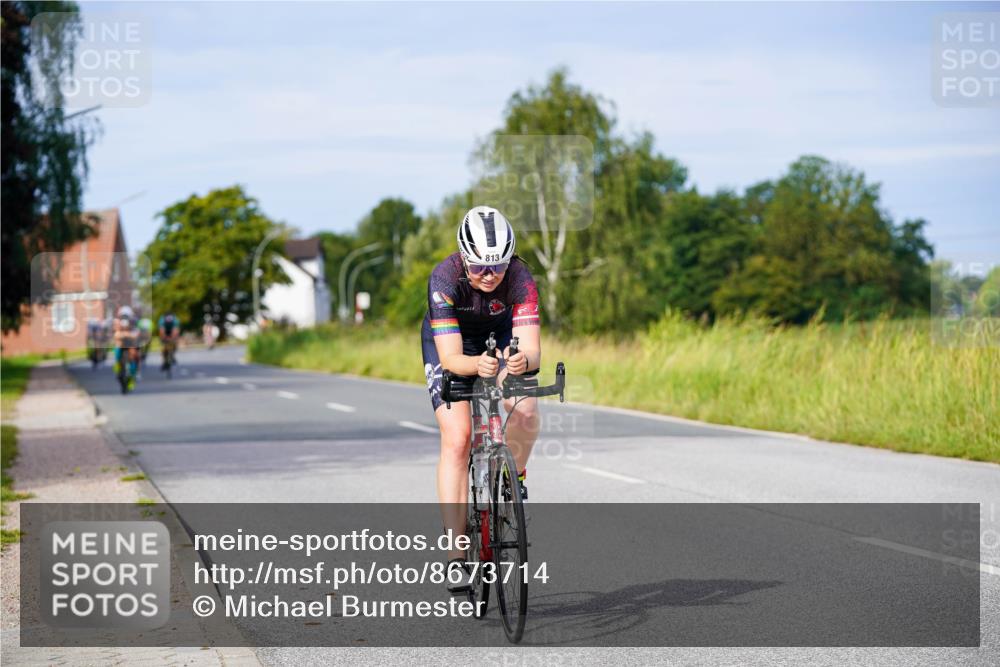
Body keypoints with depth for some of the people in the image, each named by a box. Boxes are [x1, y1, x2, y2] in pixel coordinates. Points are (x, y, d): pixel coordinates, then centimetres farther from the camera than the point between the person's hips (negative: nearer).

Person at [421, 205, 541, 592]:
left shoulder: (520, 278, -32)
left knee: (525, 411, -27)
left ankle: (515, 477, 6)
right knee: (457, 438, -17)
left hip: (502, 335, 1)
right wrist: (477, 365, -60)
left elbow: (532, 349, -40)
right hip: (450, 342, -1)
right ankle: (456, 556, -15)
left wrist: (523, 360, -62)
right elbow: (450, 358, -39)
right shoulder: (444, 279, -35)